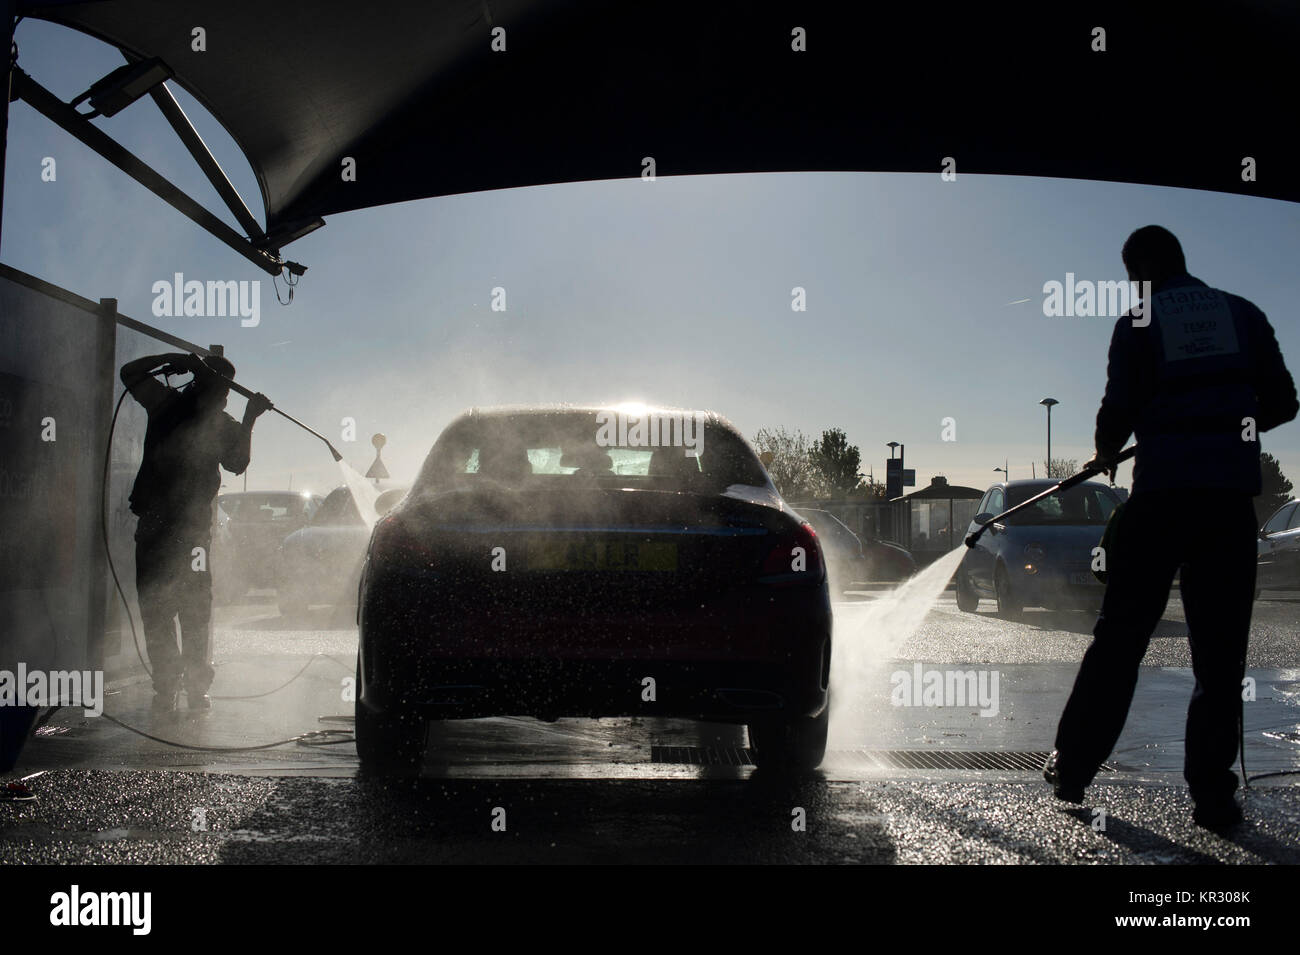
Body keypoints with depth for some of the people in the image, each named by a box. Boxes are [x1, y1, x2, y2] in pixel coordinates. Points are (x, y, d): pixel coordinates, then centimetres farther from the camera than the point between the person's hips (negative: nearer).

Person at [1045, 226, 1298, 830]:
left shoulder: (1138, 324, 3)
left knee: (1119, 637, 6)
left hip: (1162, 492, -1)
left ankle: (1072, 768, 11)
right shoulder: (1242, 314, 10)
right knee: (1220, 648, 5)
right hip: (1231, 493, 2)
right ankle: (1211, 792, 4)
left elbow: (1119, 411, -3)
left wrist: (1105, 454, 19)